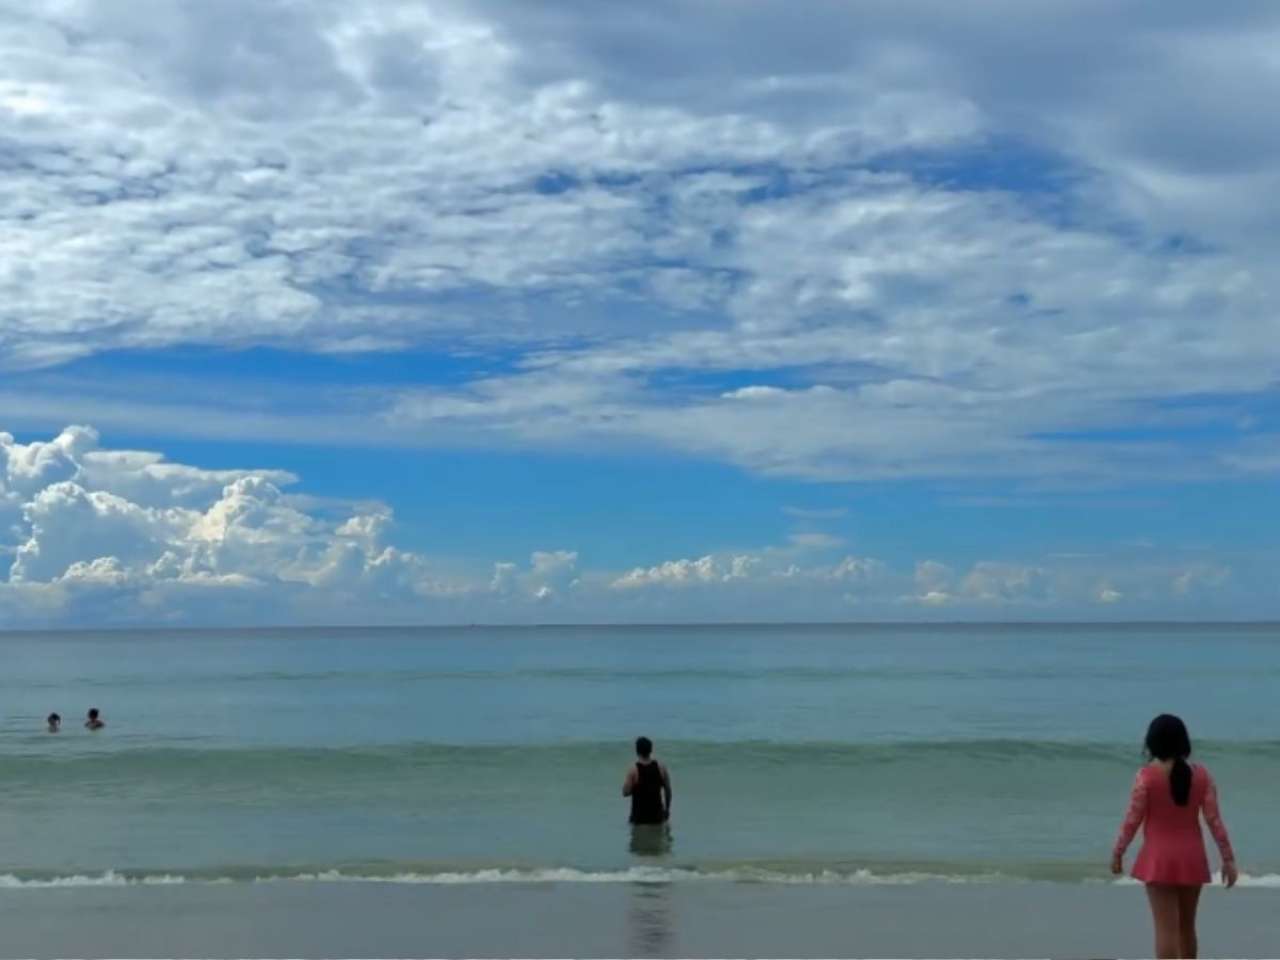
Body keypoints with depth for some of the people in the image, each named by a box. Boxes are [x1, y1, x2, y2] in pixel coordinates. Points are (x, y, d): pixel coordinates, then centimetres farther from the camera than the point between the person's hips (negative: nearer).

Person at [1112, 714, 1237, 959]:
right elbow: (1214, 820, -1)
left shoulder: (1146, 775, -12)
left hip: (1160, 858, -4)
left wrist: (1117, 853, 4)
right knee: (1186, 926, 19)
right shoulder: (1201, 775, -2)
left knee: (1166, 928, -3)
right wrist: (1228, 858, 6)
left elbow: (1132, 820, -8)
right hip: (1192, 858, 4)